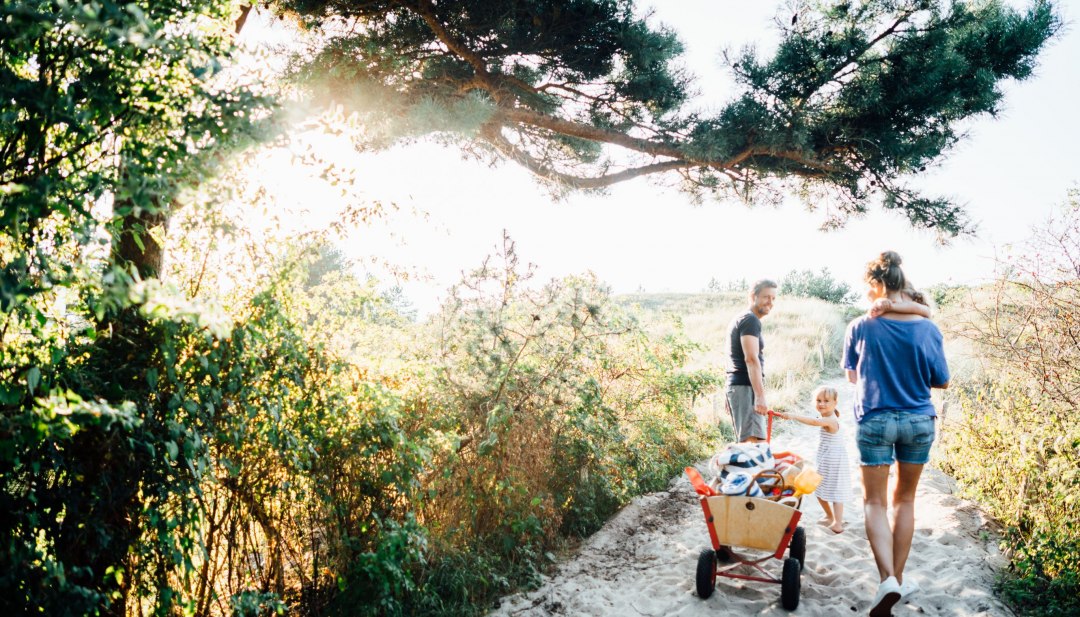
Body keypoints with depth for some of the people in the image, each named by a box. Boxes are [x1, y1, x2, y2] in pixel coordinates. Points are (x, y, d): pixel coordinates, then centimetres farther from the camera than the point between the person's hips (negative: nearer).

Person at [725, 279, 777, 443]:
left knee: (744, 442, 14)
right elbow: (751, 359, -21)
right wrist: (760, 396, -28)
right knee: (754, 442, -19)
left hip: (736, 386, 10)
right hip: (745, 387, -10)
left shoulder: (740, 319, 22)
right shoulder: (751, 320, -10)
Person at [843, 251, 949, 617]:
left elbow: (852, 377, 3)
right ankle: (898, 578, 21)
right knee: (905, 499, 17)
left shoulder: (860, 328, -9)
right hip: (919, 422, 2)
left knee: (875, 502, 6)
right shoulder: (928, 329, -7)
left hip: (875, 421, -2)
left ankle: (888, 578, -12)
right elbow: (942, 381, 3)